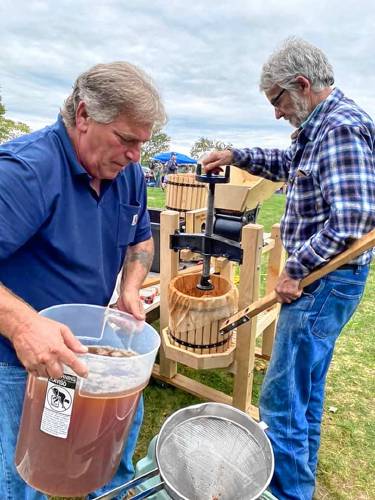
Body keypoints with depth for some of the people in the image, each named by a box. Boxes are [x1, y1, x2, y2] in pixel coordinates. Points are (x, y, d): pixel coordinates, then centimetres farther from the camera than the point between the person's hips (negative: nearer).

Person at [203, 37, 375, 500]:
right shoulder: (321, 126, 12)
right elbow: (287, 164, 30)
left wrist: (294, 269, -18)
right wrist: (236, 156, 20)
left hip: (323, 282, -11)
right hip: (317, 277, 11)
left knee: (281, 400, -1)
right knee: (304, 390, 22)